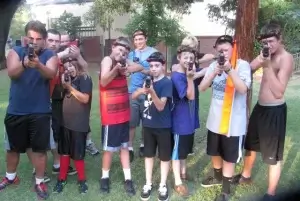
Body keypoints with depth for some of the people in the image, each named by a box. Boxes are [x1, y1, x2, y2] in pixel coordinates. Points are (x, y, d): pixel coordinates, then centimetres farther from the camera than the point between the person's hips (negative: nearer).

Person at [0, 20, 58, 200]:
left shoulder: (50, 55, -3)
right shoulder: (16, 52, 0)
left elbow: (51, 73, -22)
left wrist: (38, 65, -44)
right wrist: (24, 64, -39)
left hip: (40, 112, -2)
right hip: (16, 111, 2)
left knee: (40, 149, 4)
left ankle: (39, 182, 21)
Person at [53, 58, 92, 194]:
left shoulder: (85, 78, -8)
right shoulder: (69, 79, 13)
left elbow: (85, 98, -17)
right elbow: (65, 96, 17)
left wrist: (70, 87, -14)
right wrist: (64, 85, -1)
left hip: (79, 123, -6)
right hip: (66, 121, 6)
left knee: (77, 154, 2)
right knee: (64, 151, 13)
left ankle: (82, 180, 20)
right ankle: (62, 179, 26)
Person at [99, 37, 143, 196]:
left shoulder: (123, 61, 7)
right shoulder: (107, 60, -9)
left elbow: (140, 67, 8)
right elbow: (103, 82, -21)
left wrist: (126, 69, -9)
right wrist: (116, 69, -35)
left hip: (124, 112, 6)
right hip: (110, 114, -6)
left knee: (124, 146, 12)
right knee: (109, 148, 3)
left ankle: (128, 179, 22)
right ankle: (105, 177, 23)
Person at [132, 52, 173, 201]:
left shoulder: (167, 83, -14)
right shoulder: (149, 80, 5)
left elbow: (161, 106, -21)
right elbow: (133, 96, 3)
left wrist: (152, 91, -37)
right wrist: (141, 90, -18)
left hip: (163, 126, -5)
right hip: (148, 125, 5)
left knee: (164, 156, 9)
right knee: (148, 154, 15)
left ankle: (163, 186, 25)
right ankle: (148, 184, 29)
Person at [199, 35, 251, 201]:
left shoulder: (243, 65, -11)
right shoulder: (214, 65, 0)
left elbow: (243, 89, -24)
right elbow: (202, 88, -8)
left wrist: (229, 70, -34)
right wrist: (215, 72, -23)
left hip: (234, 121, -4)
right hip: (215, 119, 5)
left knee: (229, 157, 8)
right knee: (215, 152, 22)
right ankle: (217, 177, 48)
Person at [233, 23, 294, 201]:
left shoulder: (286, 58, -17)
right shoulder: (267, 55, 7)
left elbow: (279, 92, -26)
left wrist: (268, 66, -30)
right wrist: (260, 61, -12)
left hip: (275, 111, -8)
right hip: (260, 107, 8)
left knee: (274, 156, 5)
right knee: (251, 145, 24)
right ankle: (246, 176, 46)